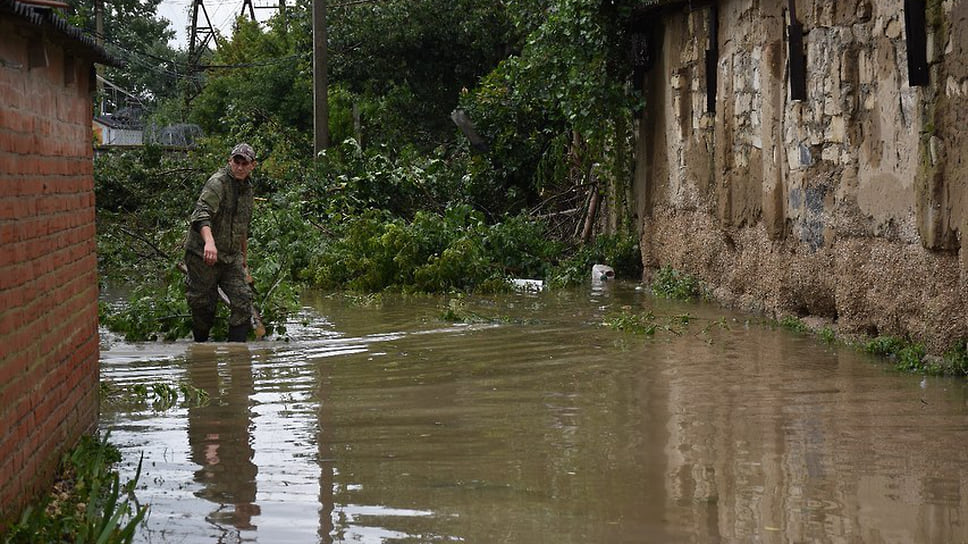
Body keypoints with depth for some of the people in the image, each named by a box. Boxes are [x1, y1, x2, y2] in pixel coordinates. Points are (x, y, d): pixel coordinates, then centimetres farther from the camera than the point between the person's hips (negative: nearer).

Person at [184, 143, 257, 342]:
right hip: (203, 256, -7)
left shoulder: (247, 188, 14)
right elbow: (201, 213, -31)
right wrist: (209, 241, -48)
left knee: (243, 301, -5)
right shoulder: (218, 183, -14)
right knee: (203, 305, 2)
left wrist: (244, 261, 29)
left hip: (231, 258, 7)